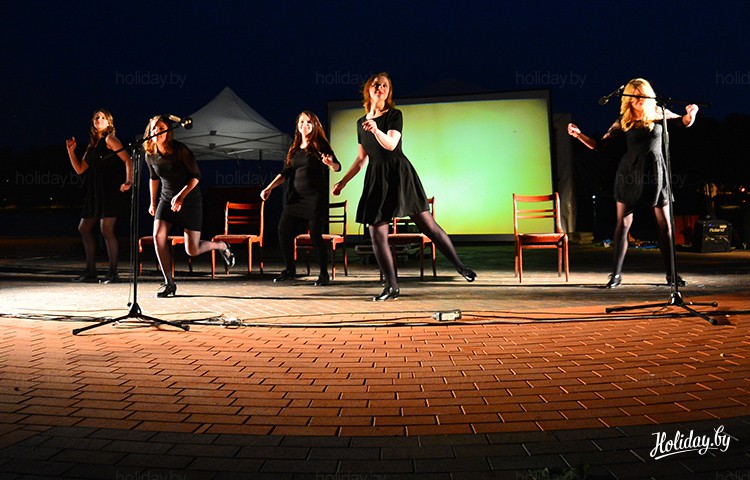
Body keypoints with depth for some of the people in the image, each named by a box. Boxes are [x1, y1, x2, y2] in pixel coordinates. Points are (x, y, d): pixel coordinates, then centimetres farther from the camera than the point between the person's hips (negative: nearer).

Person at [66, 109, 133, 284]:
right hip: (95, 191, 9)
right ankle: (90, 271, 16)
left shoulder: (109, 139, -1)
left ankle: (113, 273, -4)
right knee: (84, 228, 10)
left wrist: (129, 181, -23)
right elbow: (79, 169, 19)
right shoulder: (92, 145, 21)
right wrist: (71, 151, 10)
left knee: (106, 229, -11)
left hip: (110, 189, -9)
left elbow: (128, 160, -11)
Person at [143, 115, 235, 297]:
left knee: (192, 250, -7)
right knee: (158, 236, -17)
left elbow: (196, 176, -14)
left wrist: (181, 195, -26)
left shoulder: (180, 150, -17)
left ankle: (221, 246, 26)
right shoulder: (150, 155, -2)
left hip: (190, 200, -4)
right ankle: (169, 283, -5)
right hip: (167, 199, 5)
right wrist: (153, 202, 19)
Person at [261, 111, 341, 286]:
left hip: (315, 197, -6)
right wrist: (269, 188, 4)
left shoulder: (320, 145, 0)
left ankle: (324, 274, 5)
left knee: (315, 234, -9)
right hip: (295, 196, 6)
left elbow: (337, 167, -9)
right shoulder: (294, 149, 15)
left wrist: (331, 163, -32)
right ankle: (290, 269, 18)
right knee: (283, 231, 1)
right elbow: (285, 173, 15)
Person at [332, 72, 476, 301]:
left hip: (399, 173, -4)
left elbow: (391, 144, -15)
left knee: (427, 224, -6)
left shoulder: (395, 115, 1)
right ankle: (392, 287, 7)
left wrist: (375, 129, -33)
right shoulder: (361, 123, 15)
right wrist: (343, 181, 19)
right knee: (376, 234, -2)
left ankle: (459, 266, 9)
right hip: (376, 178, 4)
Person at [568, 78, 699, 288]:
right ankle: (616, 274, 5)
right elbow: (599, 145, 1)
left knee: (665, 225, 3)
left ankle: (671, 274, 15)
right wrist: (579, 135, -14)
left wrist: (690, 113, -5)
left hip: (655, 170, 1)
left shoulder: (658, 113, 4)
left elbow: (685, 122, 18)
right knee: (623, 224, -1)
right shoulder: (624, 120, 1)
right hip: (630, 172, -1)